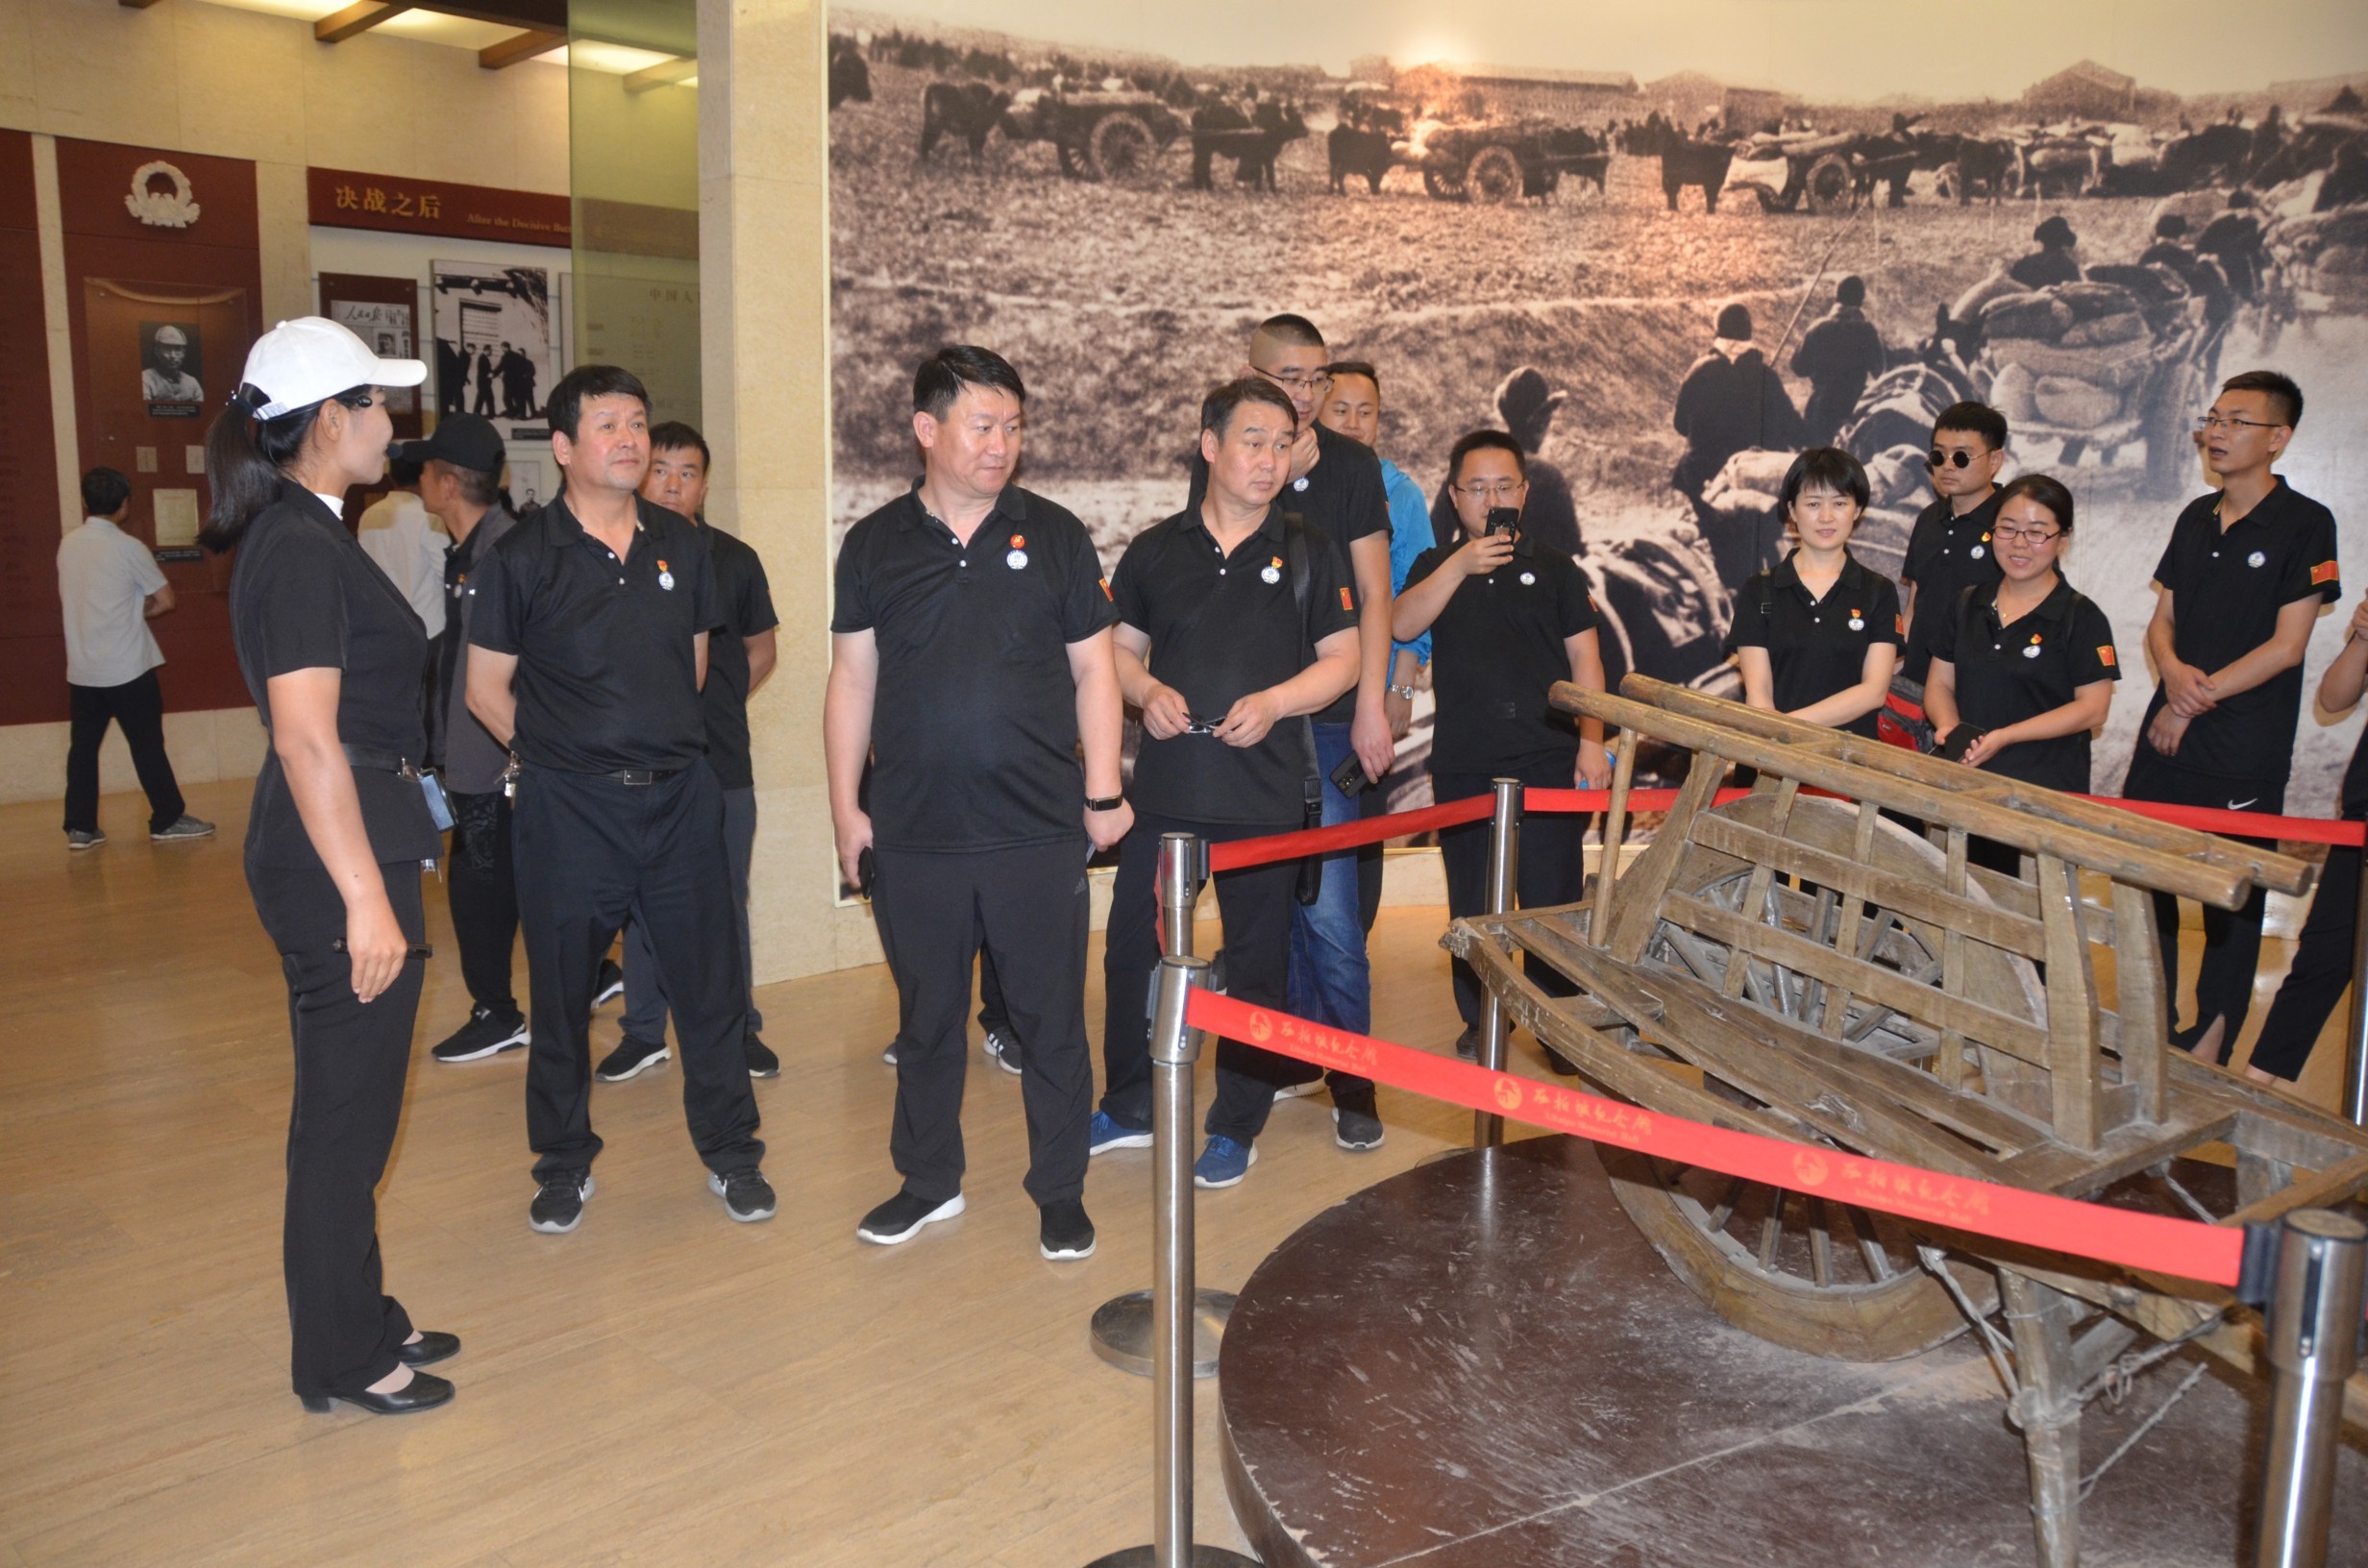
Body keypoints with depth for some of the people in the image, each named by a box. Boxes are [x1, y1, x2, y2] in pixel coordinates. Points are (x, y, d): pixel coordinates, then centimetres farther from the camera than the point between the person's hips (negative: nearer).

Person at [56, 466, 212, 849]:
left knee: (82, 747, 8)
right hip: (128, 670, -5)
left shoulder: (67, 545, 7)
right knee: (147, 745, 2)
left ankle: (80, 828, 10)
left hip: (81, 671, 5)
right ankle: (168, 820, 8)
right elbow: (166, 601, -6)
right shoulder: (129, 548, -10)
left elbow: (64, 603, 18)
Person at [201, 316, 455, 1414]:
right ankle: (341, 1359, 18)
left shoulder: (297, 535, 14)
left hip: (343, 850, 10)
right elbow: (306, 737, -24)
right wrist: (366, 897, -24)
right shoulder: (302, 549, -18)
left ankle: (357, 1322, 33)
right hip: (336, 864, -10)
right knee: (347, 1116, 2)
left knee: (348, 1108, 19)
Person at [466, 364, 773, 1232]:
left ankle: (731, 1153, 23)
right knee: (561, 995, 9)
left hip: (679, 797, 3)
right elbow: (486, 689, 1)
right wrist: (562, 752, 6)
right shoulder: (522, 558, -5)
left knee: (710, 986, 7)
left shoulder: (681, 544, 6)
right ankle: (564, 1166, 26)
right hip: (567, 805, -2)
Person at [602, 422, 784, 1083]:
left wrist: (717, 704, 7)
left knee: (725, 903, 8)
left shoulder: (734, 559, 5)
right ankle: (643, 1031, 22)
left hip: (722, 764, 1)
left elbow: (759, 651, 16)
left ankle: (739, 1028, 21)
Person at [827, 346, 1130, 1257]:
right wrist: (845, 807, 4)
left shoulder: (1054, 535, 3)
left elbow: (1093, 670, 5)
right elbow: (852, 680, 8)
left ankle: (1059, 1192, 22)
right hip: (914, 834, 1)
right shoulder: (875, 545, 5)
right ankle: (929, 1181, 31)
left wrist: (1103, 794, 1)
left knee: (1052, 1018, 6)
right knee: (926, 1017, 14)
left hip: (1040, 831, -1)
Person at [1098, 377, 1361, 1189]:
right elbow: (1119, 649, 14)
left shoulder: (1308, 551, 3)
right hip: (1165, 785, 2)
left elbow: (1342, 658, 4)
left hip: (1265, 791, -2)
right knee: (1133, 945, 7)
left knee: (1256, 960, 7)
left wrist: (1273, 703, -12)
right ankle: (1129, 1107, 26)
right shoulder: (1156, 550, 7)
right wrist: (1148, 692, -8)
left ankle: (1237, 1126, 21)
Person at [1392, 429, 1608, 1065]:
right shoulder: (1436, 566, 12)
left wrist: (1591, 740, -2)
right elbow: (1401, 625, -8)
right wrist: (1461, 565, -18)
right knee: (1472, 904, 6)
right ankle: (1479, 1023, 19)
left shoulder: (1554, 567, 11)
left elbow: (1585, 659, 8)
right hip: (1464, 767, 1)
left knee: (1555, 898, -2)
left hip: (1549, 758, -1)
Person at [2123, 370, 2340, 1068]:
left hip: (2246, 754, -6)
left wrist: (2199, 697, -11)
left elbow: (2287, 645, -11)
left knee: (2232, 901, 2)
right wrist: (2174, 670, -8)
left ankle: (2207, 1053, 14)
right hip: (2166, 738, 6)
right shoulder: (2196, 518, 12)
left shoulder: (2305, 524, -7)